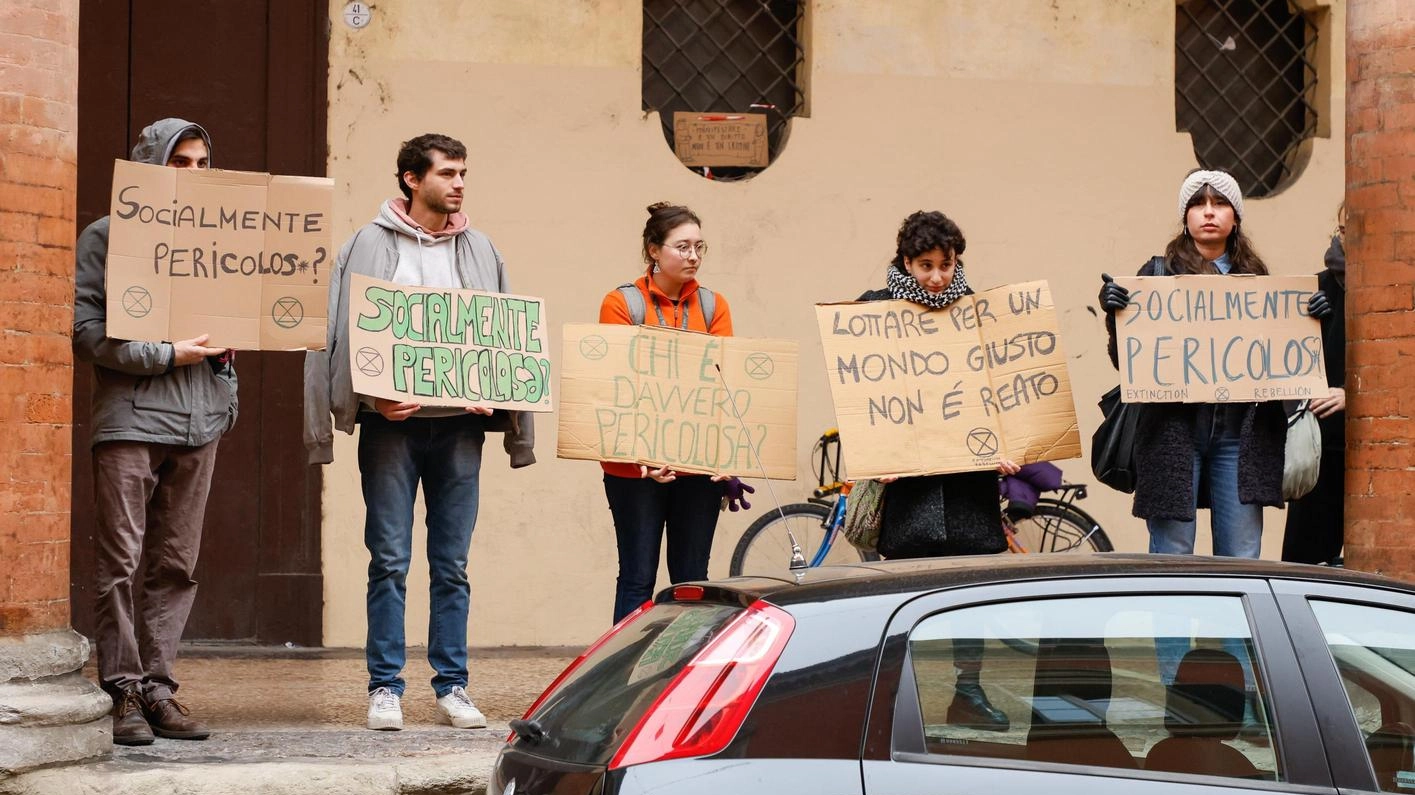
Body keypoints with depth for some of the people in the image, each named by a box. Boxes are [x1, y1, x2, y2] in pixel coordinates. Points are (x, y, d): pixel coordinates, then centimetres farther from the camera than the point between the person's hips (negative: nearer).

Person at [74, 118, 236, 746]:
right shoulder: (107, 236, 3)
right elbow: (85, 328, -5)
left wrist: (223, 345, 3)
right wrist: (164, 355, -12)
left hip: (200, 417, 5)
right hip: (130, 416, -4)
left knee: (177, 563, 4)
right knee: (120, 560, -5)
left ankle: (157, 687, 8)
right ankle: (125, 692, 1)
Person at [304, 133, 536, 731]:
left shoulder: (479, 252, 13)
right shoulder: (369, 246, 3)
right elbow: (346, 330, 0)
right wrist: (374, 395, -13)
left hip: (458, 424, 3)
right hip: (392, 421, -3)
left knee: (452, 564, 6)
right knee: (390, 562, -1)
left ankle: (451, 685, 12)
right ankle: (385, 687, 5)